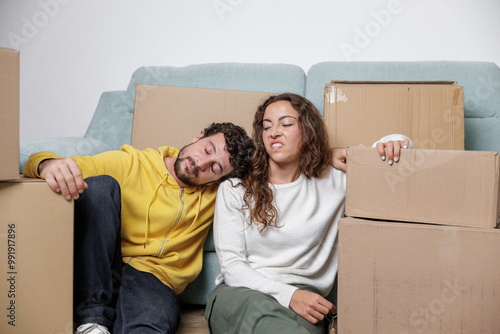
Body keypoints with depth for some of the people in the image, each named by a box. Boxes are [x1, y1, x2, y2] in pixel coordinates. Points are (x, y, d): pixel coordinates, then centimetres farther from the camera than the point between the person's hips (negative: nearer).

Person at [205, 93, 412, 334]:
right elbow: (231, 264, -2)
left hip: (302, 303, 1)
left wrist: (391, 145, -11)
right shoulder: (234, 188, 5)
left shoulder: (332, 182, 8)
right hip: (240, 292, 0)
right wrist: (289, 295, -16)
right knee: (258, 308, -38)